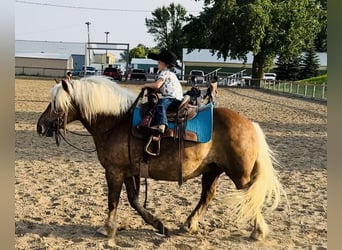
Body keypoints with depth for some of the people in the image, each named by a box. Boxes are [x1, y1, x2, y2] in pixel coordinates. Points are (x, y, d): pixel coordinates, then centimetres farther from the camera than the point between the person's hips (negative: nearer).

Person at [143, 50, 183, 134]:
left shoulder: (164, 73, -8)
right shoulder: (170, 73, 25)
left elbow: (157, 85, -21)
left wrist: (146, 85, -5)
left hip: (173, 98, -11)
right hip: (175, 96, 11)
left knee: (160, 105, -31)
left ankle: (161, 125, -50)